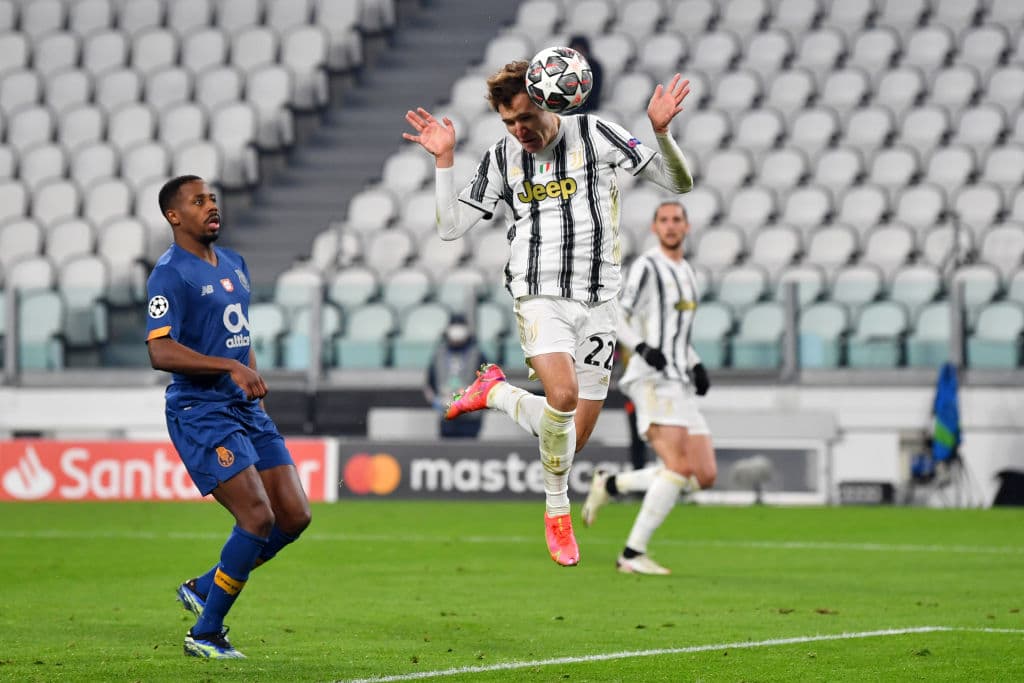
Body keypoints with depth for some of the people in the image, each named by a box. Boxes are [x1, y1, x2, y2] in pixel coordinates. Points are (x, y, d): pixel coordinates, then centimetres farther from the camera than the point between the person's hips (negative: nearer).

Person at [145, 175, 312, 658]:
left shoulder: (234, 265, 15)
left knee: (295, 515, 3)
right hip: (199, 413, -8)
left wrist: (254, 382, 17)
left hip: (246, 409, 9)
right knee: (258, 517, -17)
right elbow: (160, 351, -23)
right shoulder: (171, 274, -12)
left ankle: (204, 589, 20)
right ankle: (204, 635, -4)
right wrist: (231, 368, -29)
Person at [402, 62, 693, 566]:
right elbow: (450, 227, 7)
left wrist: (660, 132, -18)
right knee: (563, 393, -30)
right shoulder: (501, 158, 5)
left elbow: (679, 183, 0)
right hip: (540, 298, -1)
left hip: (597, 304, 1)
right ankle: (557, 512, -9)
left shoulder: (593, 136, -2)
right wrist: (444, 161, -3)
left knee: (573, 440, 1)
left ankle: (495, 392, 29)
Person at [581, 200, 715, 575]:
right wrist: (643, 347, -25)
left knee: (705, 476, -1)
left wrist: (696, 366, 15)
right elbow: (616, 318, -8)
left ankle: (611, 485, 13)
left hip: (681, 386, 8)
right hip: (653, 381, -8)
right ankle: (633, 554, -17)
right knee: (680, 467, -23)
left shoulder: (687, 273, 23)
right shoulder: (647, 267, -3)